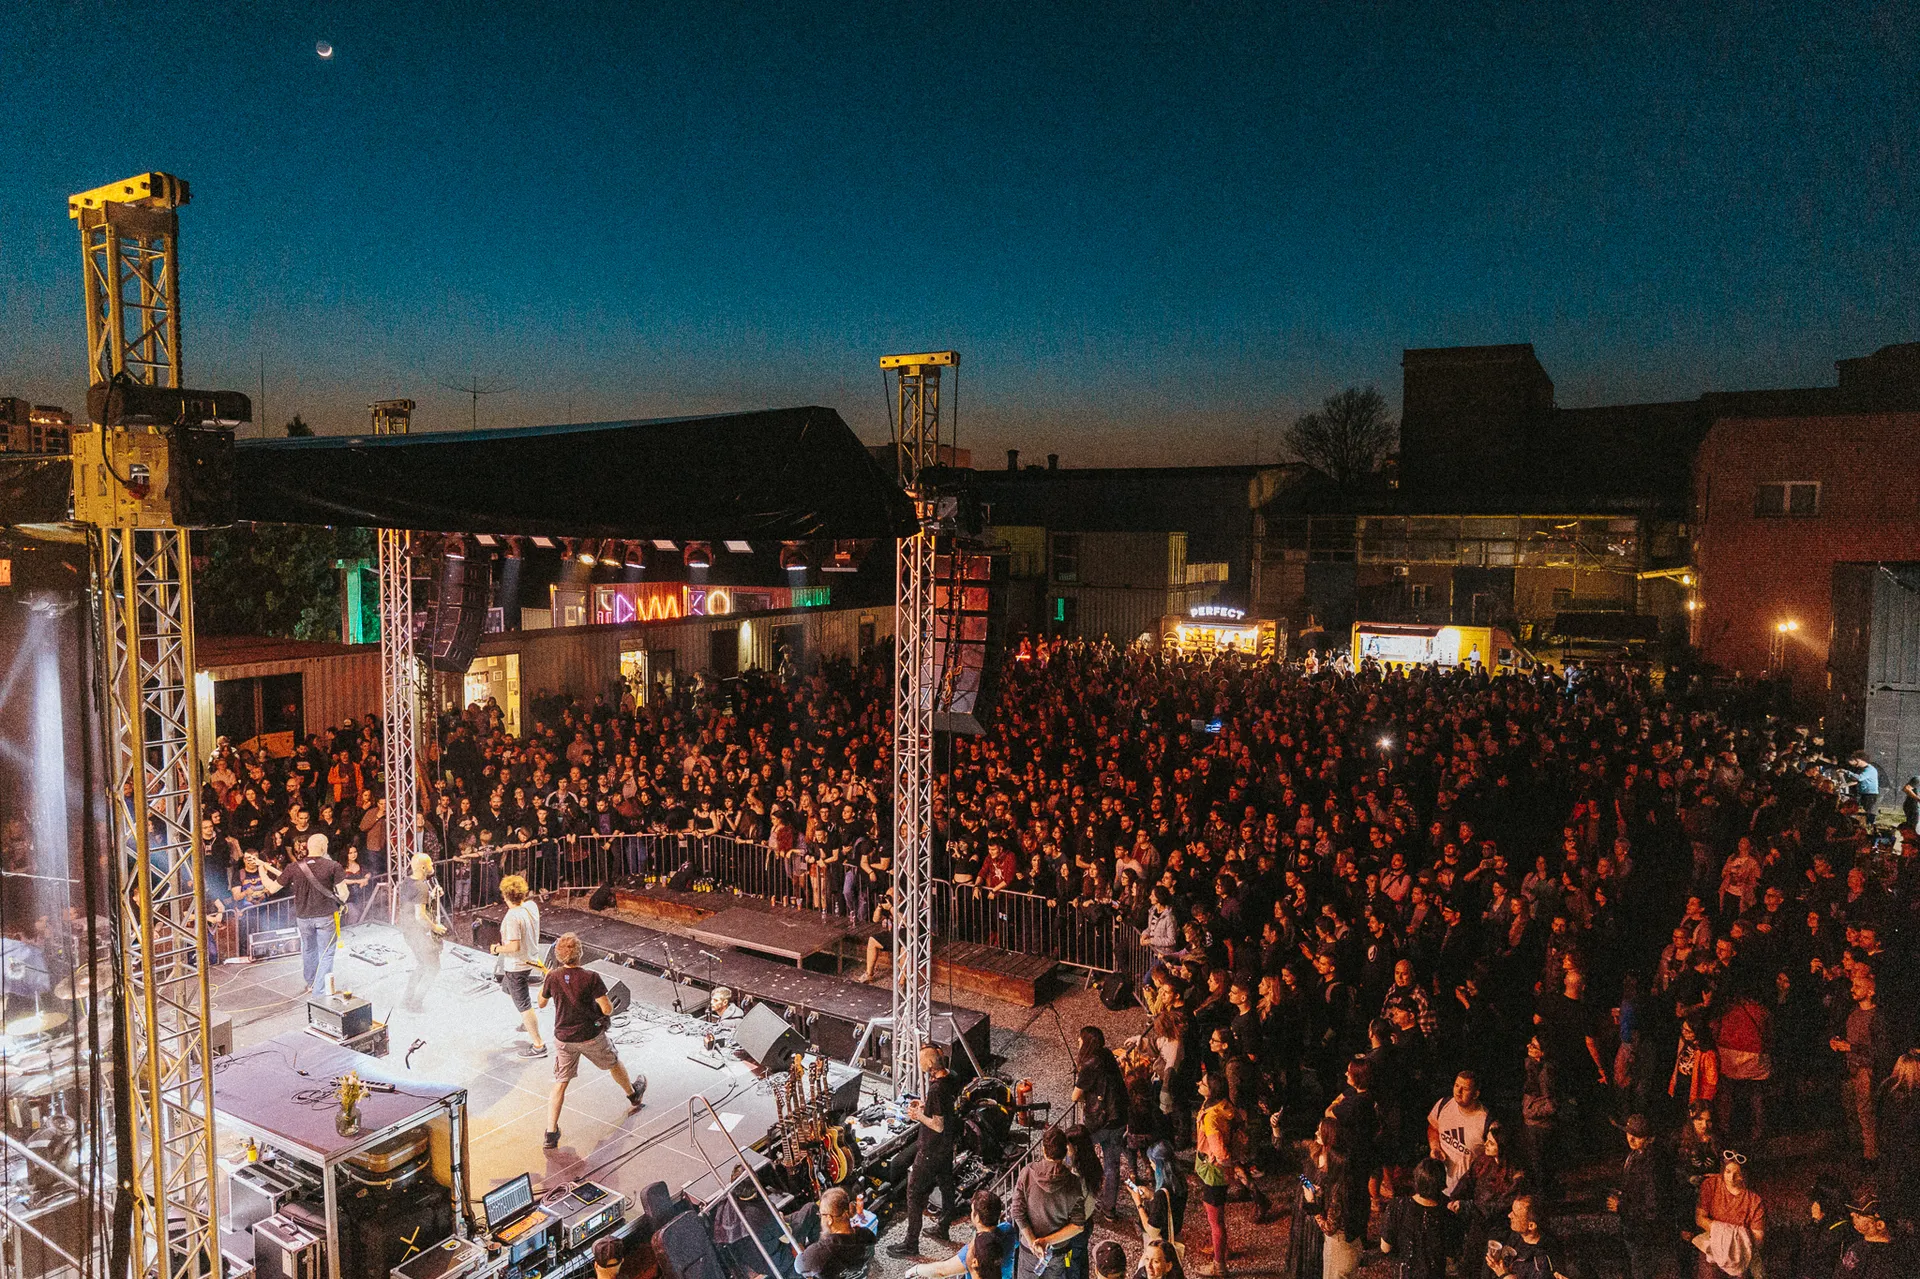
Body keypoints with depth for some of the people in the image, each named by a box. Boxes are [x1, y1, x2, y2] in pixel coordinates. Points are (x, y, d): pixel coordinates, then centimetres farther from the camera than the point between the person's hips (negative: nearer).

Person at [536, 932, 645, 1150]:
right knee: (614, 1064, 24)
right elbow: (607, 1009, -21)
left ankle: (551, 1133, 5)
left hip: (563, 1038, 2)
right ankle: (634, 1096, 47)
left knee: (560, 1083, 12)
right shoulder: (591, 977, -22)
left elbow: (541, 1003, 7)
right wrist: (610, 1004, 2)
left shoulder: (553, 978, -12)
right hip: (591, 1037, -2)